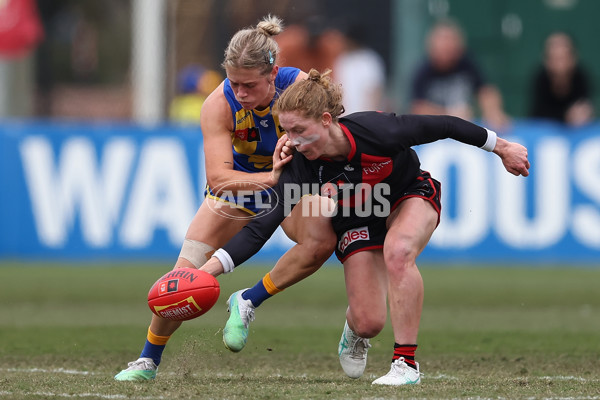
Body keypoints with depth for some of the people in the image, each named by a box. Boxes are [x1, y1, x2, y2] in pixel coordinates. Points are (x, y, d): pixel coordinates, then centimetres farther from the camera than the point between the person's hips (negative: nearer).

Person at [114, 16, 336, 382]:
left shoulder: (301, 88, -29)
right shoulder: (219, 105, -30)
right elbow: (218, 176, -36)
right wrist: (271, 178, -50)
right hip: (236, 184, 0)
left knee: (322, 241, -31)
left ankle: (248, 303, -10)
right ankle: (148, 361, 15)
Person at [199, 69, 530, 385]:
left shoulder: (375, 130, -36)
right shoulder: (300, 168, -30)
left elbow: (442, 126, -21)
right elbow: (260, 229, -31)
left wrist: (501, 148, -10)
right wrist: (208, 268, -44)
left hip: (411, 196, -2)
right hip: (357, 224, 2)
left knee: (398, 252, -36)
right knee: (368, 322, -9)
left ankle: (406, 364, -26)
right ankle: (354, 333, 32)